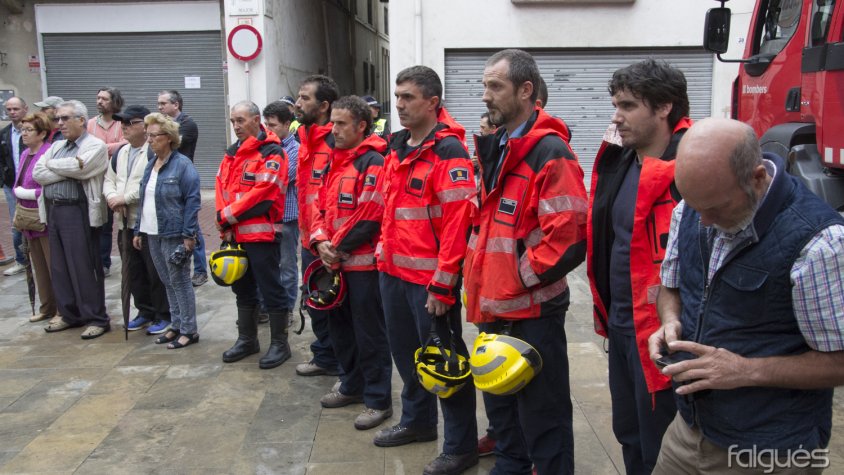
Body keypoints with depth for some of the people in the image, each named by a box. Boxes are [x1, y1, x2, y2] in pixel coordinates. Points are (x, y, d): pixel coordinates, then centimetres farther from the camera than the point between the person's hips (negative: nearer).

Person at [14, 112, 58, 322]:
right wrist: (18, 191, -5)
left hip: (46, 220, -9)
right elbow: (18, 185, 17)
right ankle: (47, 308, 27)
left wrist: (24, 193, -14)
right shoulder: (25, 154, 12)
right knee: (39, 267, 16)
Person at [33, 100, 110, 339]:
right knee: (59, 267, 12)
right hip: (53, 211, 7)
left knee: (84, 268, -4)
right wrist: (69, 172, -10)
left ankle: (97, 318, 6)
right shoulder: (57, 146, 16)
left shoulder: (96, 146, -4)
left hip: (78, 213, -7)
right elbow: (38, 174, 3)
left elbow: (75, 167, -19)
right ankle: (70, 314, 25)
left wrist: (51, 164, -1)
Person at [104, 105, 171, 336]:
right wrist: (112, 196, -4)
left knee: (156, 272, -1)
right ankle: (145, 311, 29)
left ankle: (163, 316, 11)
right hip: (125, 222, 8)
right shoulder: (121, 152, 16)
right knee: (133, 272, 15)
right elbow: (109, 179, 18)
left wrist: (124, 198, -17)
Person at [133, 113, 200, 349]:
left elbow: (192, 201, -15)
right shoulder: (150, 165, 13)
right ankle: (176, 326, 24)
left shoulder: (182, 165, -11)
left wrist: (188, 235, -19)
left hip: (173, 234, -7)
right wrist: (138, 230, 13)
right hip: (152, 234, 7)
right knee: (167, 282, 14)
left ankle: (189, 330, 9)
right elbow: (143, 200, 17)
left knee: (179, 281, 0)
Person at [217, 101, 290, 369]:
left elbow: (262, 195, -20)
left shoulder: (272, 153, -11)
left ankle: (279, 344, 11)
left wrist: (227, 216, -13)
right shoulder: (232, 153, 14)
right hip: (235, 234, 8)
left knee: (270, 289, 0)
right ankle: (247, 339, 31)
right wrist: (225, 226, -3)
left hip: (261, 234, -8)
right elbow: (221, 188, 10)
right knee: (243, 289, 18)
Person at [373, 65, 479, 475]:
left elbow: (458, 223, -20)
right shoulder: (397, 148, 11)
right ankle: (417, 420, 41)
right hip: (394, 272, 8)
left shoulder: (448, 151, -15)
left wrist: (443, 285, -20)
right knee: (406, 352, 21)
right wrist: (385, 253, 17)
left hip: (429, 278, -8)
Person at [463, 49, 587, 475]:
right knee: (500, 403, 22)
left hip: (532, 311, -9)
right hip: (494, 307, 9)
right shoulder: (494, 146, 11)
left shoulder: (550, 152, -16)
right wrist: (479, 277, 11)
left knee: (541, 413, 5)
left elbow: (568, 235, -24)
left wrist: (521, 276, -16)